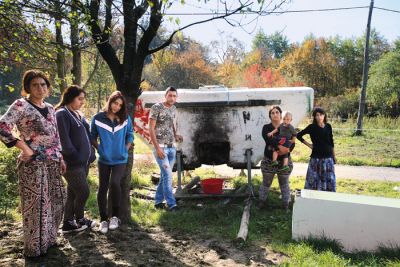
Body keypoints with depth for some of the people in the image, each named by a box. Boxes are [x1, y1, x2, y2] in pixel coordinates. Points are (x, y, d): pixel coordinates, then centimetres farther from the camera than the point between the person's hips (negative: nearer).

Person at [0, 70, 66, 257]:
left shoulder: (50, 108, 13)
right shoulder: (20, 105, -9)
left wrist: (60, 158, 16)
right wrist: (25, 148, -18)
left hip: (52, 162, 7)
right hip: (33, 163, -7)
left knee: (55, 201, 13)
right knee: (36, 204, 0)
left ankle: (48, 239, 31)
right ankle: (35, 247, 16)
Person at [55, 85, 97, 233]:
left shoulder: (78, 114, 15)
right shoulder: (62, 114, -13)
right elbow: (64, 139, -19)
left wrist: (91, 154, 10)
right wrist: (75, 156, -15)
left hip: (83, 161, 9)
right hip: (72, 163, -9)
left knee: (73, 192, 14)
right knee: (84, 191, -3)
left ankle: (68, 223, 24)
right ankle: (79, 219, 20)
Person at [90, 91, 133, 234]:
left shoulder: (125, 119, -2)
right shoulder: (98, 118, -5)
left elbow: (130, 135, 10)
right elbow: (92, 136, 5)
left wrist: (126, 149, 0)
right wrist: (99, 149, -3)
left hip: (120, 159, -1)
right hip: (104, 159, 1)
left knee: (115, 183, -20)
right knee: (102, 188, 2)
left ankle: (115, 215, -1)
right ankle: (103, 219, 16)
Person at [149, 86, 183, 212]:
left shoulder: (173, 108, 10)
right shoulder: (157, 107, -10)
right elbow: (151, 129, -12)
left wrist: (176, 135, 4)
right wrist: (158, 148, -17)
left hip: (172, 148, 7)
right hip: (161, 147, -7)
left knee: (164, 175, 11)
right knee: (168, 175, -9)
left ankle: (158, 201, 23)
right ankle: (171, 204, -3)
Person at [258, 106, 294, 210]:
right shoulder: (266, 127, -1)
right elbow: (268, 138, -22)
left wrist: (284, 151, -23)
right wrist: (279, 146, -36)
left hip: (284, 161, 0)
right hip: (269, 160, 0)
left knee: (284, 184, 10)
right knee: (266, 183, 11)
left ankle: (286, 203, 22)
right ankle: (261, 201, 25)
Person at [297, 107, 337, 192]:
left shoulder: (328, 126, 4)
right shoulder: (312, 127, -5)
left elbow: (331, 142, 12)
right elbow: (299, 135, 0)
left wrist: (334, 156, 14)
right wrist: (309, 145, -1)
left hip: (328, 157, 3)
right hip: (316, 157, -3)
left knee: (329, 179, 4)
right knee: (314, 179, 2)